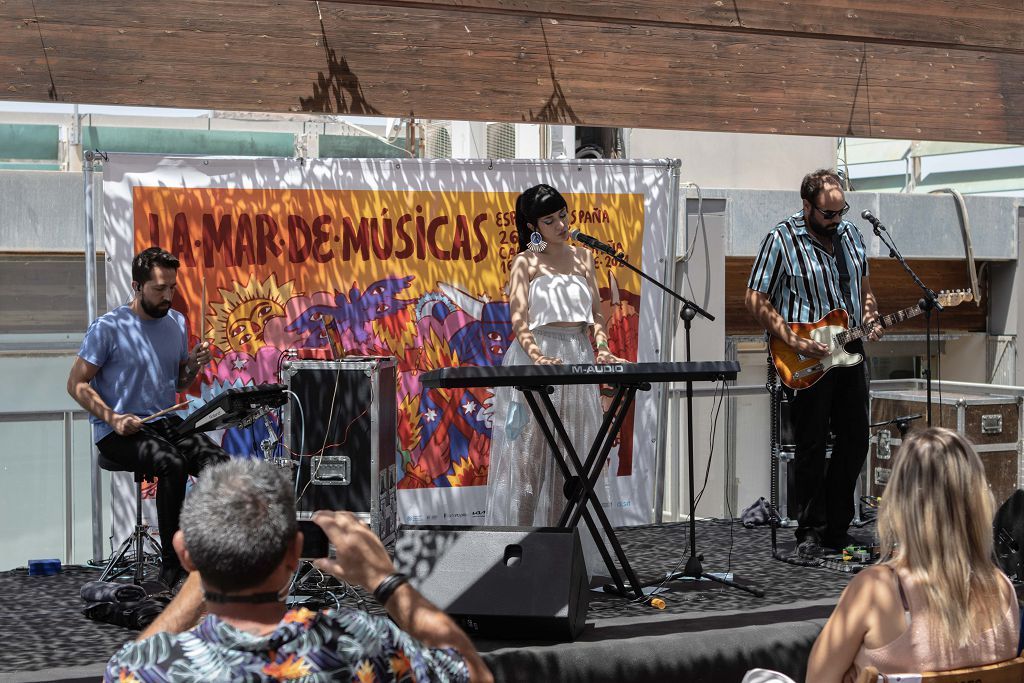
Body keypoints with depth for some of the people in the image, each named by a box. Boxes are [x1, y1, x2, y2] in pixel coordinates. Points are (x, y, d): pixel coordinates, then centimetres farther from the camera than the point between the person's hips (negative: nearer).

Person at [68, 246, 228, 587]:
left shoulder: (176, 323, 11)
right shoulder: (108, 327, -9)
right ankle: (172, 566, -25)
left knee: (219, 463, -23)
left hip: (166, 424, 6)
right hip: (118, 433, -6)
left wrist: (194, 364, -2)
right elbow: (76, 384, -6)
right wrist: (113, 419, -19)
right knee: (173, 464, -34)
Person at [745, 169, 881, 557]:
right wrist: (796, 343, -18)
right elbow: (756, 300, -11)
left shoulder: (850, 234, 9)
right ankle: (810, 532, 9)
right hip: (806, 359, -6)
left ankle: (837, 528, 20)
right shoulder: (782, 240, -11)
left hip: (849, 350, 6)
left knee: (855, 441, 8)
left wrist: (870, 320, 2)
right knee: (811, 447, -2)